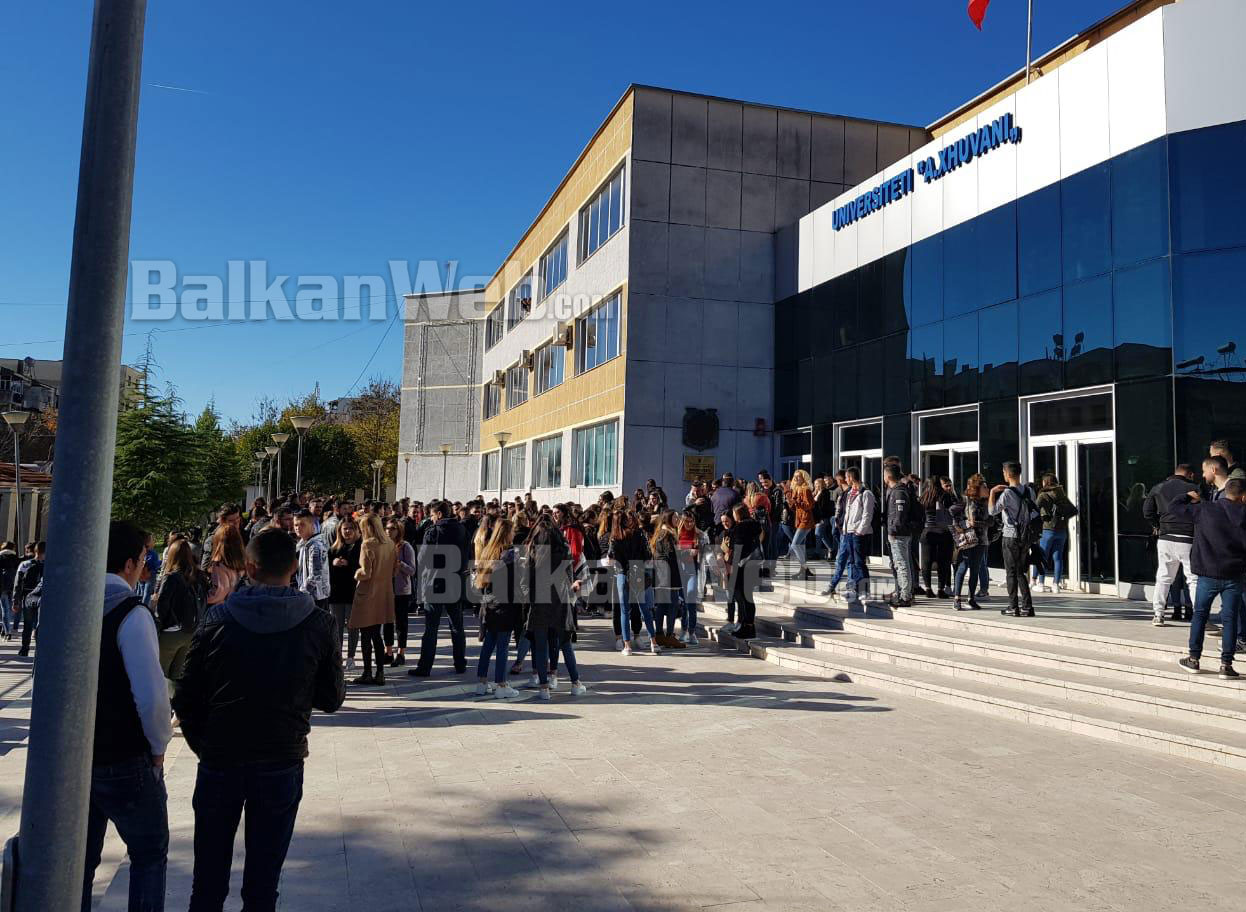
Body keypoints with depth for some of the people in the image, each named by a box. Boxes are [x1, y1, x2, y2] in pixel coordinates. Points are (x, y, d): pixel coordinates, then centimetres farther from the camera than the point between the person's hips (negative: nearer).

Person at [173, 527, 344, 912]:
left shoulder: (217, 620, -8)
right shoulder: (318, 624, -8)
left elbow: (186, 700, -5)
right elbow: (331, 699, -2)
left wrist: (203, 746, 10)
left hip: (220, 761, 0)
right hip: (282, 764, 0)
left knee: (209, 878, 17)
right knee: (263, 881, 12)